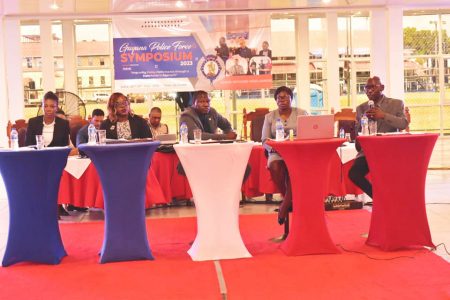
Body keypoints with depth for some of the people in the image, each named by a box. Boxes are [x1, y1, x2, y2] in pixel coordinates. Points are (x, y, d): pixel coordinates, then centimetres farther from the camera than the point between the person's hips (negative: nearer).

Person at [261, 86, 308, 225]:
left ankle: (285, 204, -23)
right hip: (277, 152, 1)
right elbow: (264, 140, 8)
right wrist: (274, 147, -15)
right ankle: (289, 200, -14)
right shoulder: (269, 117, 15)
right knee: (274, 166, -35)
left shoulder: (301, 113, 12)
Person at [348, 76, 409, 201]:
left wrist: (384, 115, -19)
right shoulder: (361, 108, 15)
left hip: (390, 150, -2)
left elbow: (404, 124, -7)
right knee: (353, 173, -25)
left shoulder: (397, 104, 8)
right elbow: (357, 132, 18)